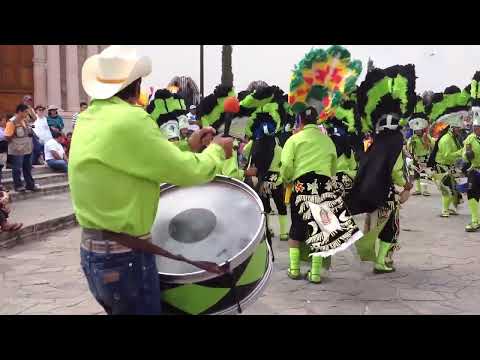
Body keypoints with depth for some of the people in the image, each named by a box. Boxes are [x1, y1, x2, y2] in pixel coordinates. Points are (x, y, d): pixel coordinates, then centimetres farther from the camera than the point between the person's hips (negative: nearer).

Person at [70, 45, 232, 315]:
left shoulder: (89, 118, 6)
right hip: (124, 256, -9)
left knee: (119, 309, 23)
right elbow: (188, 173, -15)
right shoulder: (129, 120, -21)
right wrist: (217, 151, 4)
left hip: (95, 250, 9)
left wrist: (188, 147, 16)